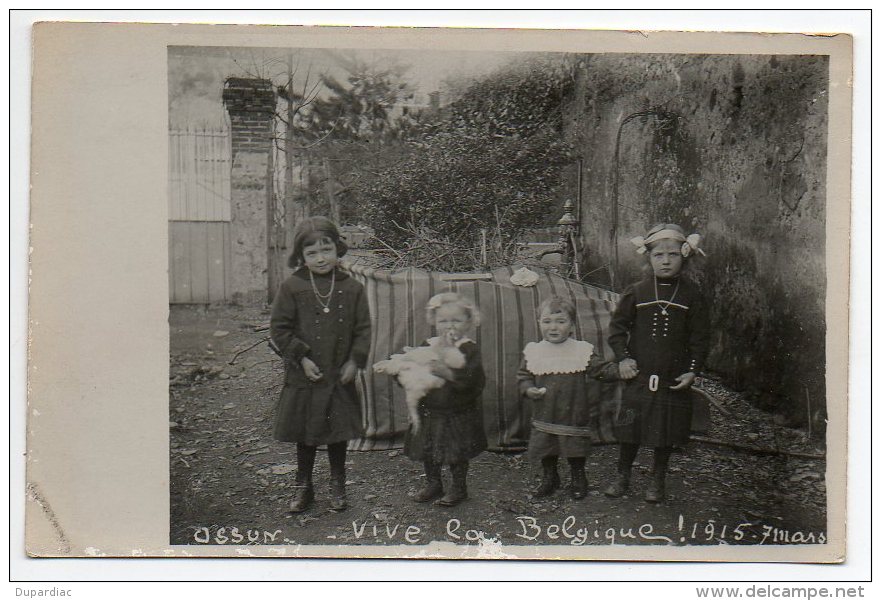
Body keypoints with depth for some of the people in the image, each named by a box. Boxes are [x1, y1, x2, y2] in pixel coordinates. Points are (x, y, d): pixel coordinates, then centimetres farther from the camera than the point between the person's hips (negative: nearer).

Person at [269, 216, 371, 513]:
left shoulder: (352, 289, -1)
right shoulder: (292, 288, -6)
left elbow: (363, 329, 3)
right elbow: (279, 328, -5)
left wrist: (355, 361, -7)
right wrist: (301, 358, -12)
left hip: (340, 376, 1)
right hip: (304, 377, -1)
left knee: (339, 433, 11)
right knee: (305, 434, 11)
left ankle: (337, 485, 28)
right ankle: (303, 486, 27)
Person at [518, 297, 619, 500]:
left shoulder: (582, 350, -6)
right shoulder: (533, 352, -1)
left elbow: (603, 369, -6)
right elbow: (523, 376, 6)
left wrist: (621, 369, -22)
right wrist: (528, 389, -13)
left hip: (574, 416, -2)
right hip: (545, 416, 2)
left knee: (576, 451, 10)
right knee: (546, 452, 13)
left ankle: (578, 481, 32)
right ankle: (549, 479, 35)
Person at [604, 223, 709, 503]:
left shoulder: (691, 295, -2)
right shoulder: (636, 292, -2)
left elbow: (699, 337, 1)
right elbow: (617, 326, 4)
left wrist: (693, 370, -6)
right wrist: (623, 358, -6)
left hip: (673, 378, 0)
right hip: (638, 375, 0)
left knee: (666, 430, 9)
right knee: (631, 427, 6)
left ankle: (657, 480, 26)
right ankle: (623, 476, 24)